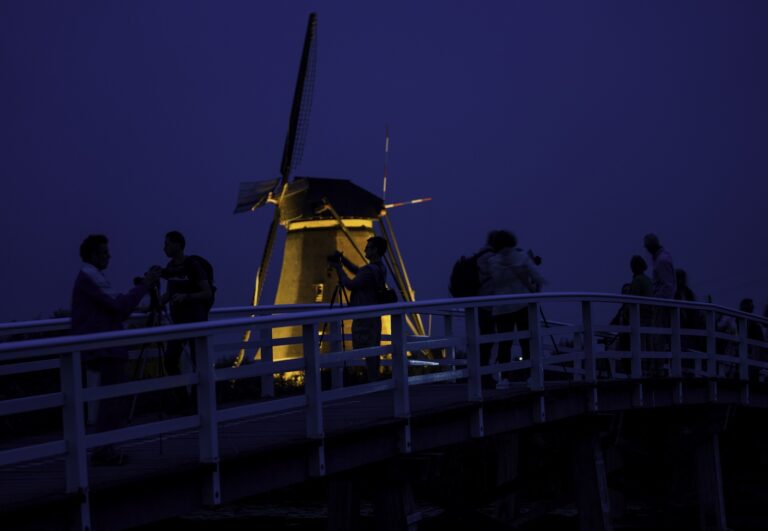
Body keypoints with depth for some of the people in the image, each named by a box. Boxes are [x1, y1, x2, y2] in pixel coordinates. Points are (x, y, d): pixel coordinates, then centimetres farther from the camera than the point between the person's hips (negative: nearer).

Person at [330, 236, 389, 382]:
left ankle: (372, 382, -6)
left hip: (364, 317, -10)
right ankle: (375, 382, 17)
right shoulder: (380, 268, 10)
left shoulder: (370, 270, -21)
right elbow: (358, 271, 22)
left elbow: (350, 284, -16)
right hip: (374, 316, 10)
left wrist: (339, 269, -3)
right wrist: (342, 259, 13)